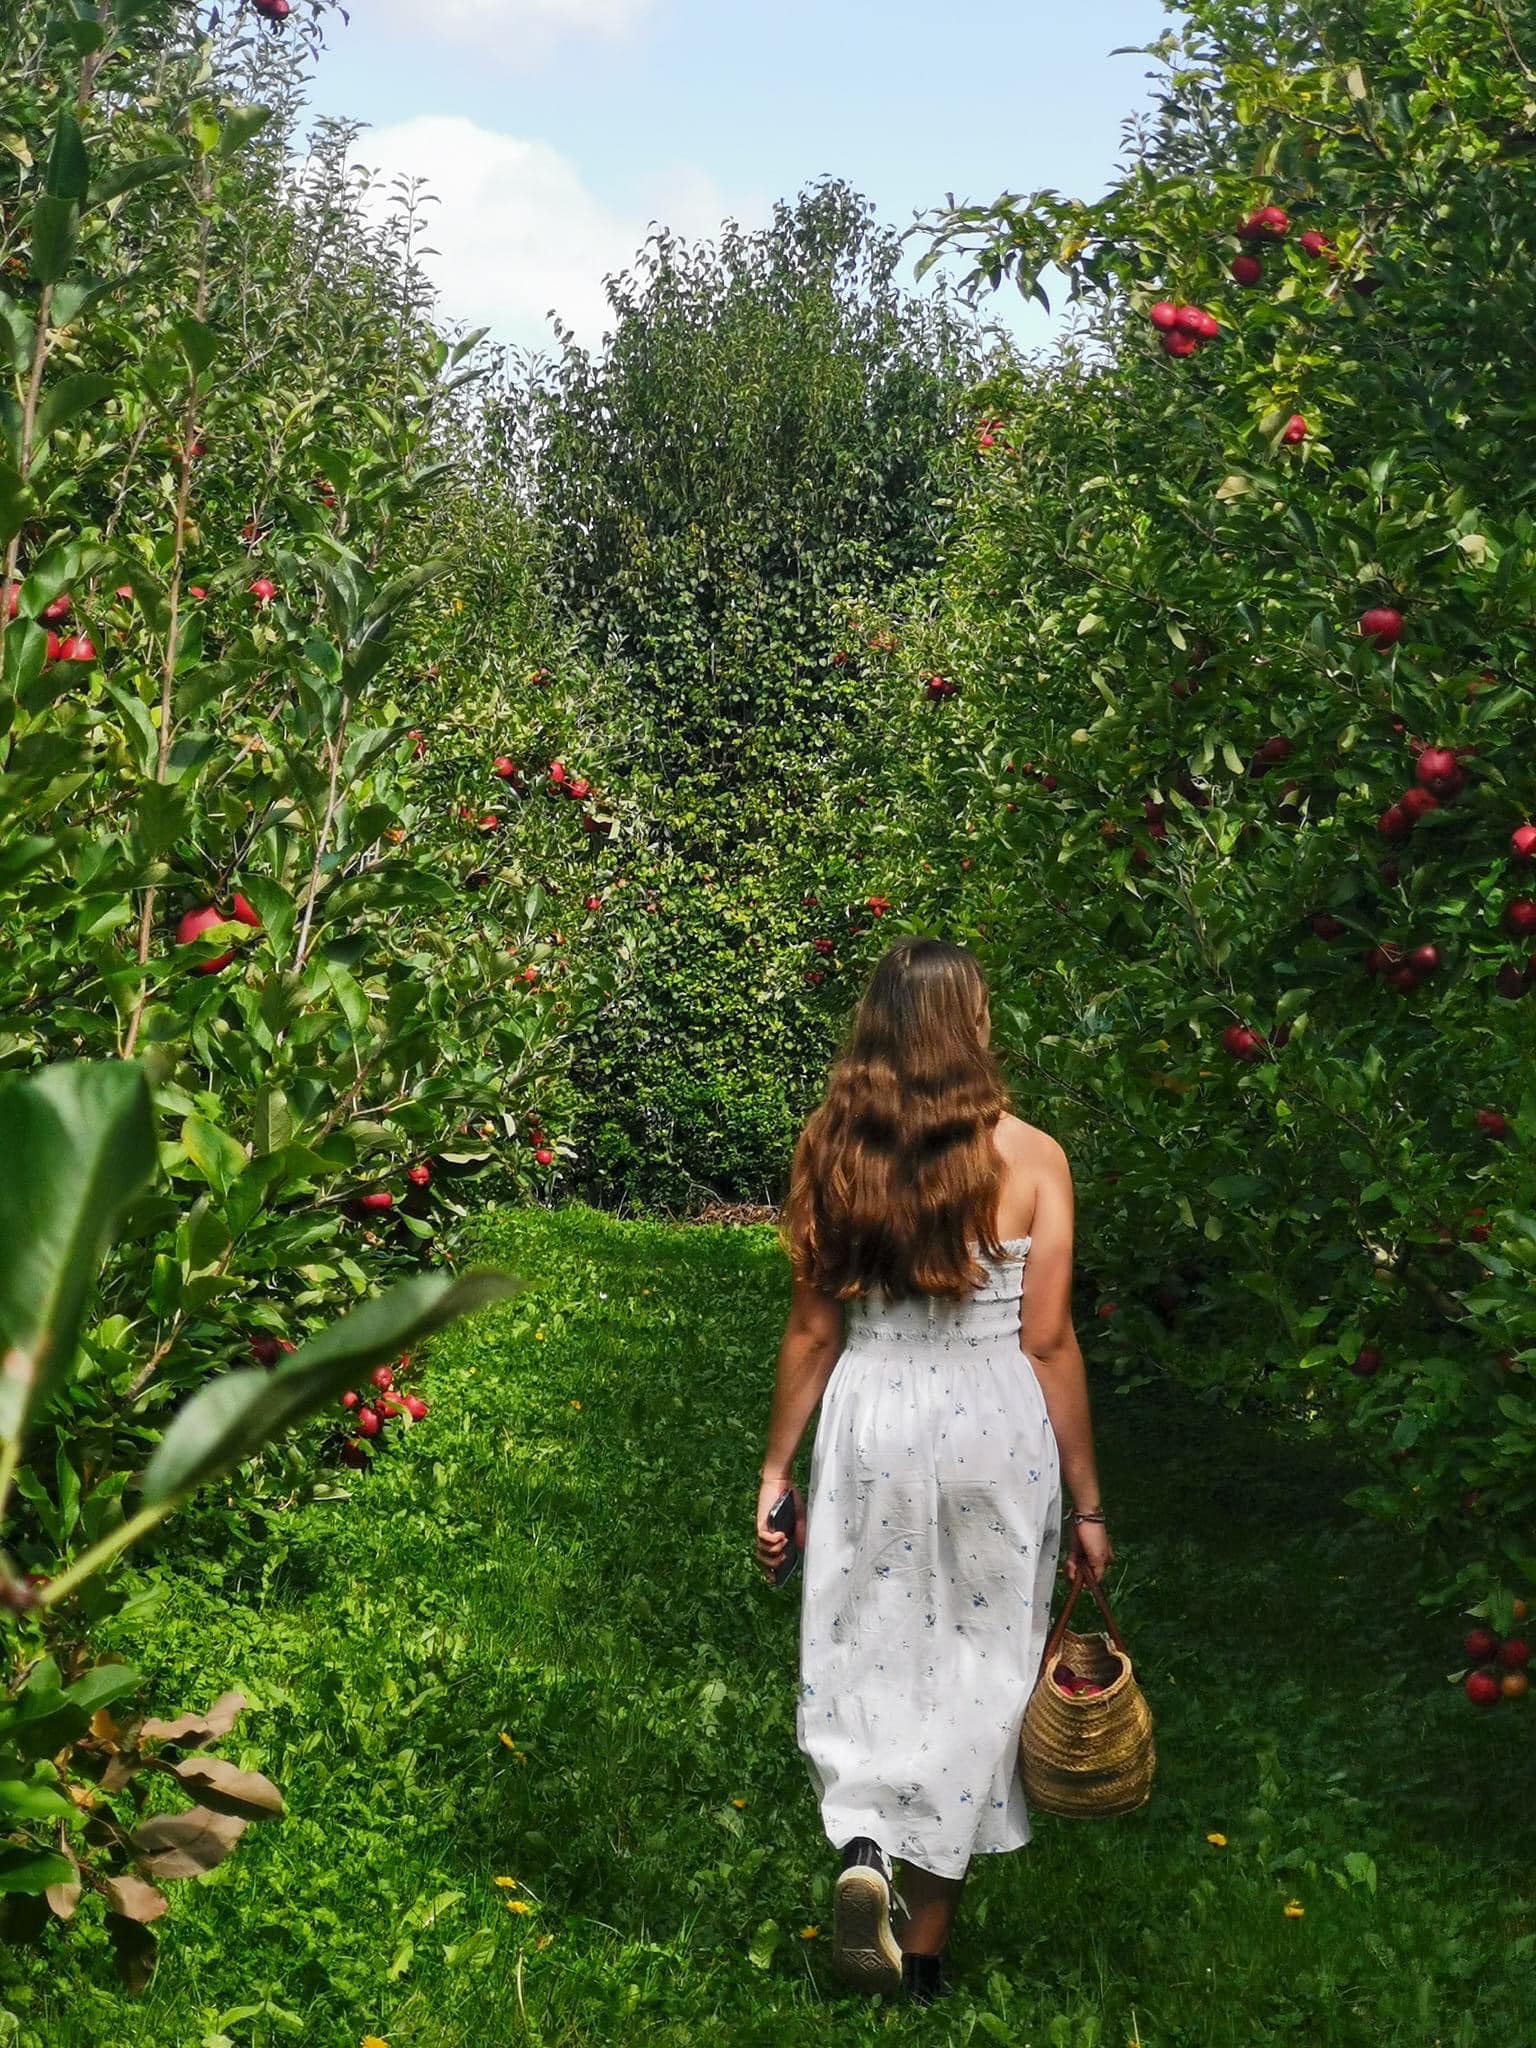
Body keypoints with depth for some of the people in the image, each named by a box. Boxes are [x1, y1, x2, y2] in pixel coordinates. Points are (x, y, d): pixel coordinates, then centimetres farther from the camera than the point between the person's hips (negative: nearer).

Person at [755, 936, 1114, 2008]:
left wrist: (776, 1466, 13)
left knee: (868, 1650, 18)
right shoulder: (1029, 1158, -7)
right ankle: (924, 1950, 20)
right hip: (993, 1428, -1)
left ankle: (863, 1843, -7)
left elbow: (812, 1330, 2)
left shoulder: (833, 1153, -1)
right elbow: (1047, 1343, -6)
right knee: (972, 1669, 11)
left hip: (869, 1418, 1)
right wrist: (1087, 1501, 2)